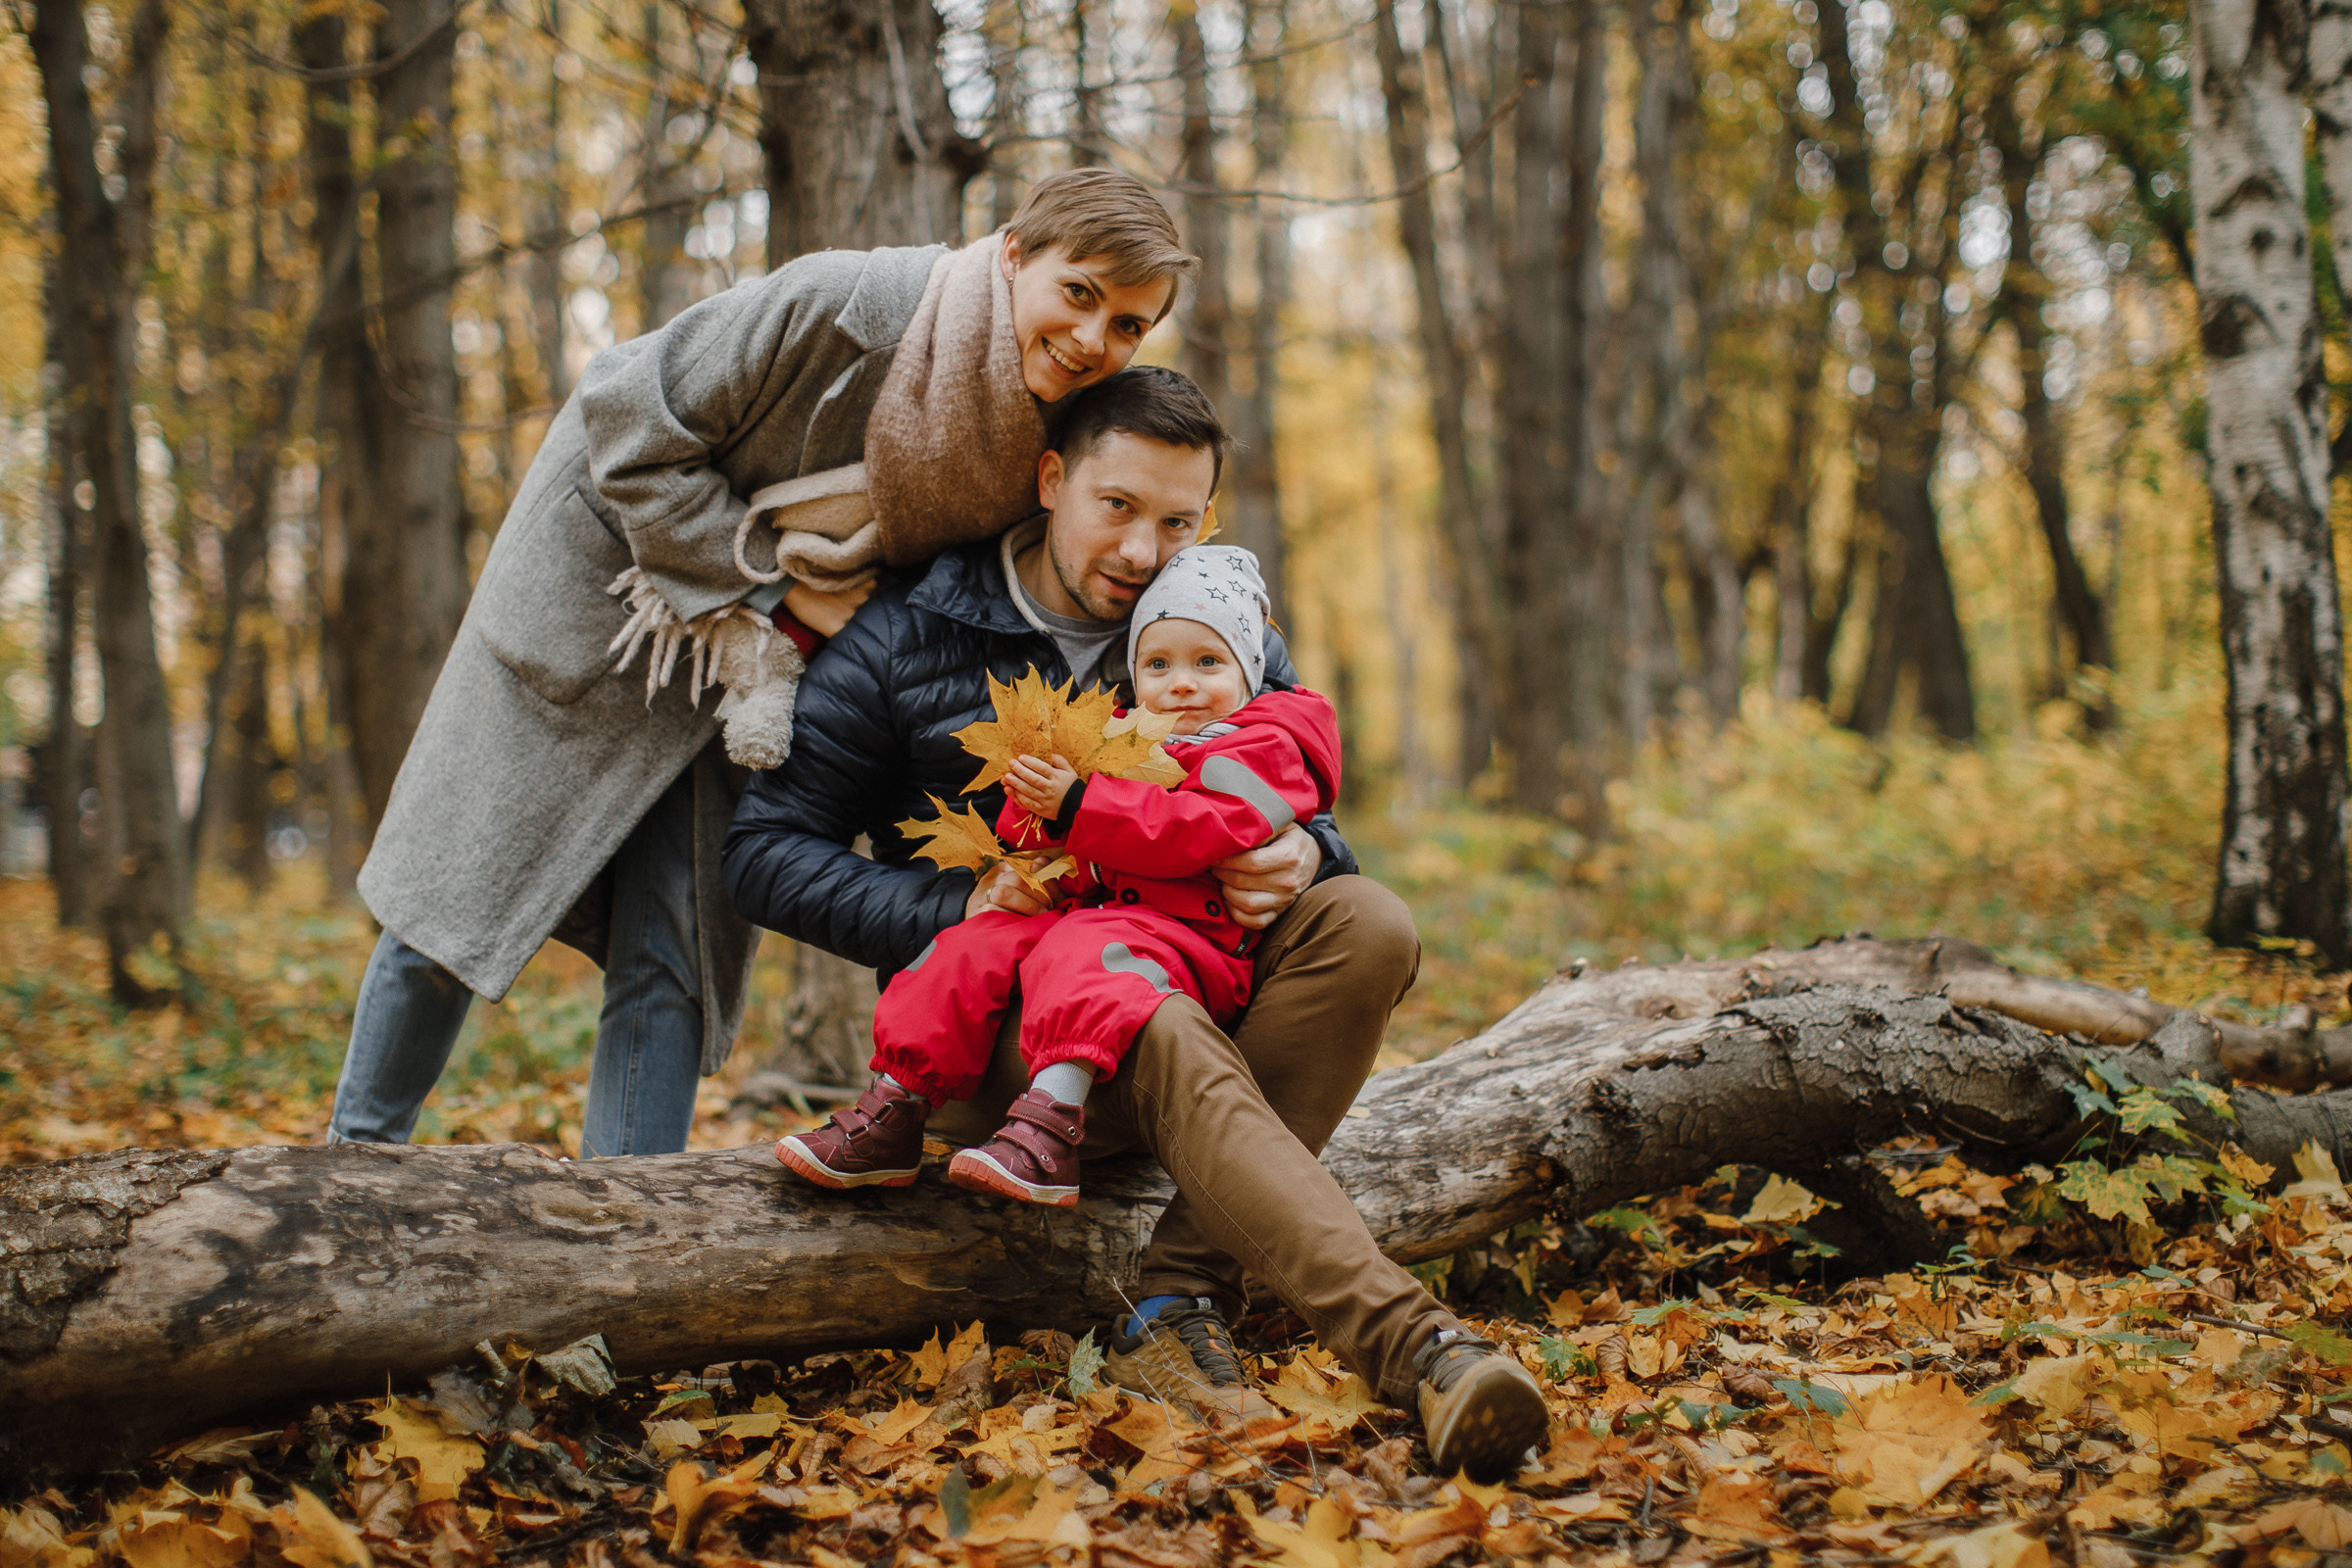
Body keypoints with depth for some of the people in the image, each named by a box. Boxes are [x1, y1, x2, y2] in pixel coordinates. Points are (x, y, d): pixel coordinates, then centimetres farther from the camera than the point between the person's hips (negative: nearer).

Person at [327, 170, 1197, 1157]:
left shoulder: (1045, 444, -15)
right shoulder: (847, 307, -31)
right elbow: (631, 416, -23)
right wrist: (762, 587, -22)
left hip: (763, 649, 4)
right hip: (609, 559, -4)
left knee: (674, 953, -3)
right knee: (469, 866, 2)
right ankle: (359, 1150, 19)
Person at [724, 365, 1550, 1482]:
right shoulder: (903, 641, -2)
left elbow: (1310, 818, 13)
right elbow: (766, 853, -3)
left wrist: (1302, 858, -14)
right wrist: (954, 911, -18)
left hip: (1192, 984, 5)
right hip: (989, 1026, -4)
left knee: (1365, 926, -25)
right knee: (1158, 1034, -38)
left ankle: (1178, 1304, -31)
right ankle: (1411, 1347, -52)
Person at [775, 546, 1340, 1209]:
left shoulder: (1264, 750, 3)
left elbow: (1190, 832, -15)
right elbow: (1021, 832, 24)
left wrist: (1075, 805, -19)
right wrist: (1033, 807, -2)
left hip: (1185, 936, -7)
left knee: (1078, 952, -35)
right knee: (972, 947, -12)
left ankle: (1050, 1126, -53)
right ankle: (894, 1111, -15)